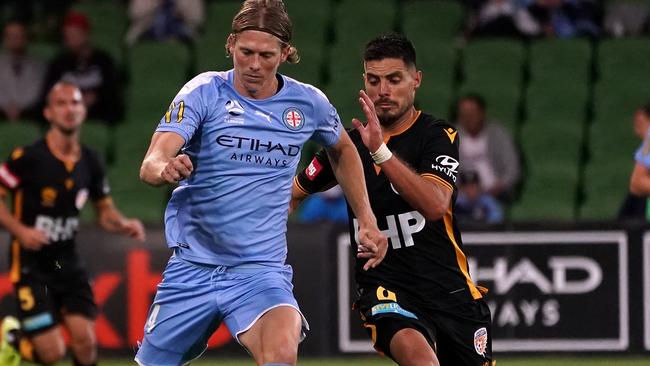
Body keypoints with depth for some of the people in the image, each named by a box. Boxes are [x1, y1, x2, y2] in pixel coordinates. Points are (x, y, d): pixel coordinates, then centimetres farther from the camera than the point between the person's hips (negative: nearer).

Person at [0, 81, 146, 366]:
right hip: (30, 264, -5)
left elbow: (105, 211, 15)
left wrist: (124, 225, -6)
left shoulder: (90, 163, 3)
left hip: (67, 262, 5)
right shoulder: (27, 158, -14)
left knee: (85, 340, -10)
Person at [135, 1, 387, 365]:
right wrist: (166, 168, -45)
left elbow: (344, 150, 22)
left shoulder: (308, 103, -1)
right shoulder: (204, 93, -9)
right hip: (193, 266, 1)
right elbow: (151, 165, -21)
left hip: (261, 270, 0)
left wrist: (367, 220, 15)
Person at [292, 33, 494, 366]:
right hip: (384, 287, 0)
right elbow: (293, 193, 23)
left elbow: (435, 204, -23)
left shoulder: (438, 135, -4)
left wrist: (381, 151, -29)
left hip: (450, 289, 0)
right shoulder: (349, 143, 6)